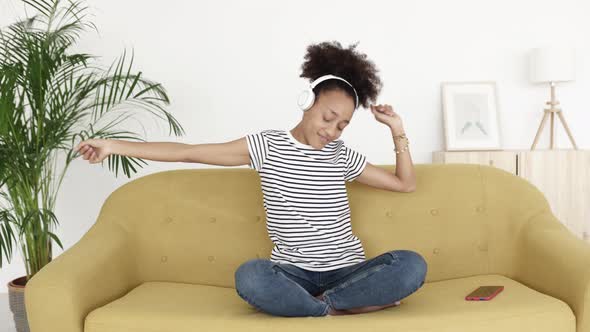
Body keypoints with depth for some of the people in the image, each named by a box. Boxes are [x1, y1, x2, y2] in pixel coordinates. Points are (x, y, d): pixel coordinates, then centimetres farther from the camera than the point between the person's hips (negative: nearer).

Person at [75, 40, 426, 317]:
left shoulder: (343, 156, 6)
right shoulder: (267, 145, -2)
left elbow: (406, 184, 14)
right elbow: (189, 151, -4)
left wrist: (398, 131, 4)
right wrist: (115, 145, -6)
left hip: (347, 270, 3)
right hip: (293, 272, -2)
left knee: (412, 264, -26)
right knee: (250, 276, -36)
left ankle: (316, 303, -19)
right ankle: (340, 307, -20)